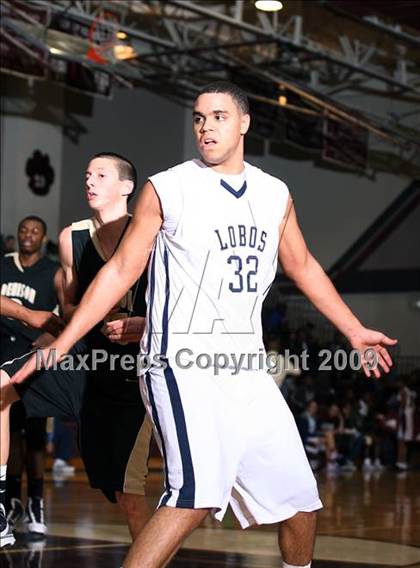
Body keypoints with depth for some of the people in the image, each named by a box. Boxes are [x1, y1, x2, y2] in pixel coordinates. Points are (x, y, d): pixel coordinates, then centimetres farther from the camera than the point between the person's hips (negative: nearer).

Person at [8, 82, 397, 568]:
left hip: (247, 370, 6)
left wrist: (354, 330, 29)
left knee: (300, 499, 10)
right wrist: (59, 346, -4)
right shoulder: (166, 189, -3)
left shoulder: (275, 194, 11)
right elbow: (120, 272, 0)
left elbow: (302, 267, 25)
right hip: (183, 364, -6)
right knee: (197, 495, -27)